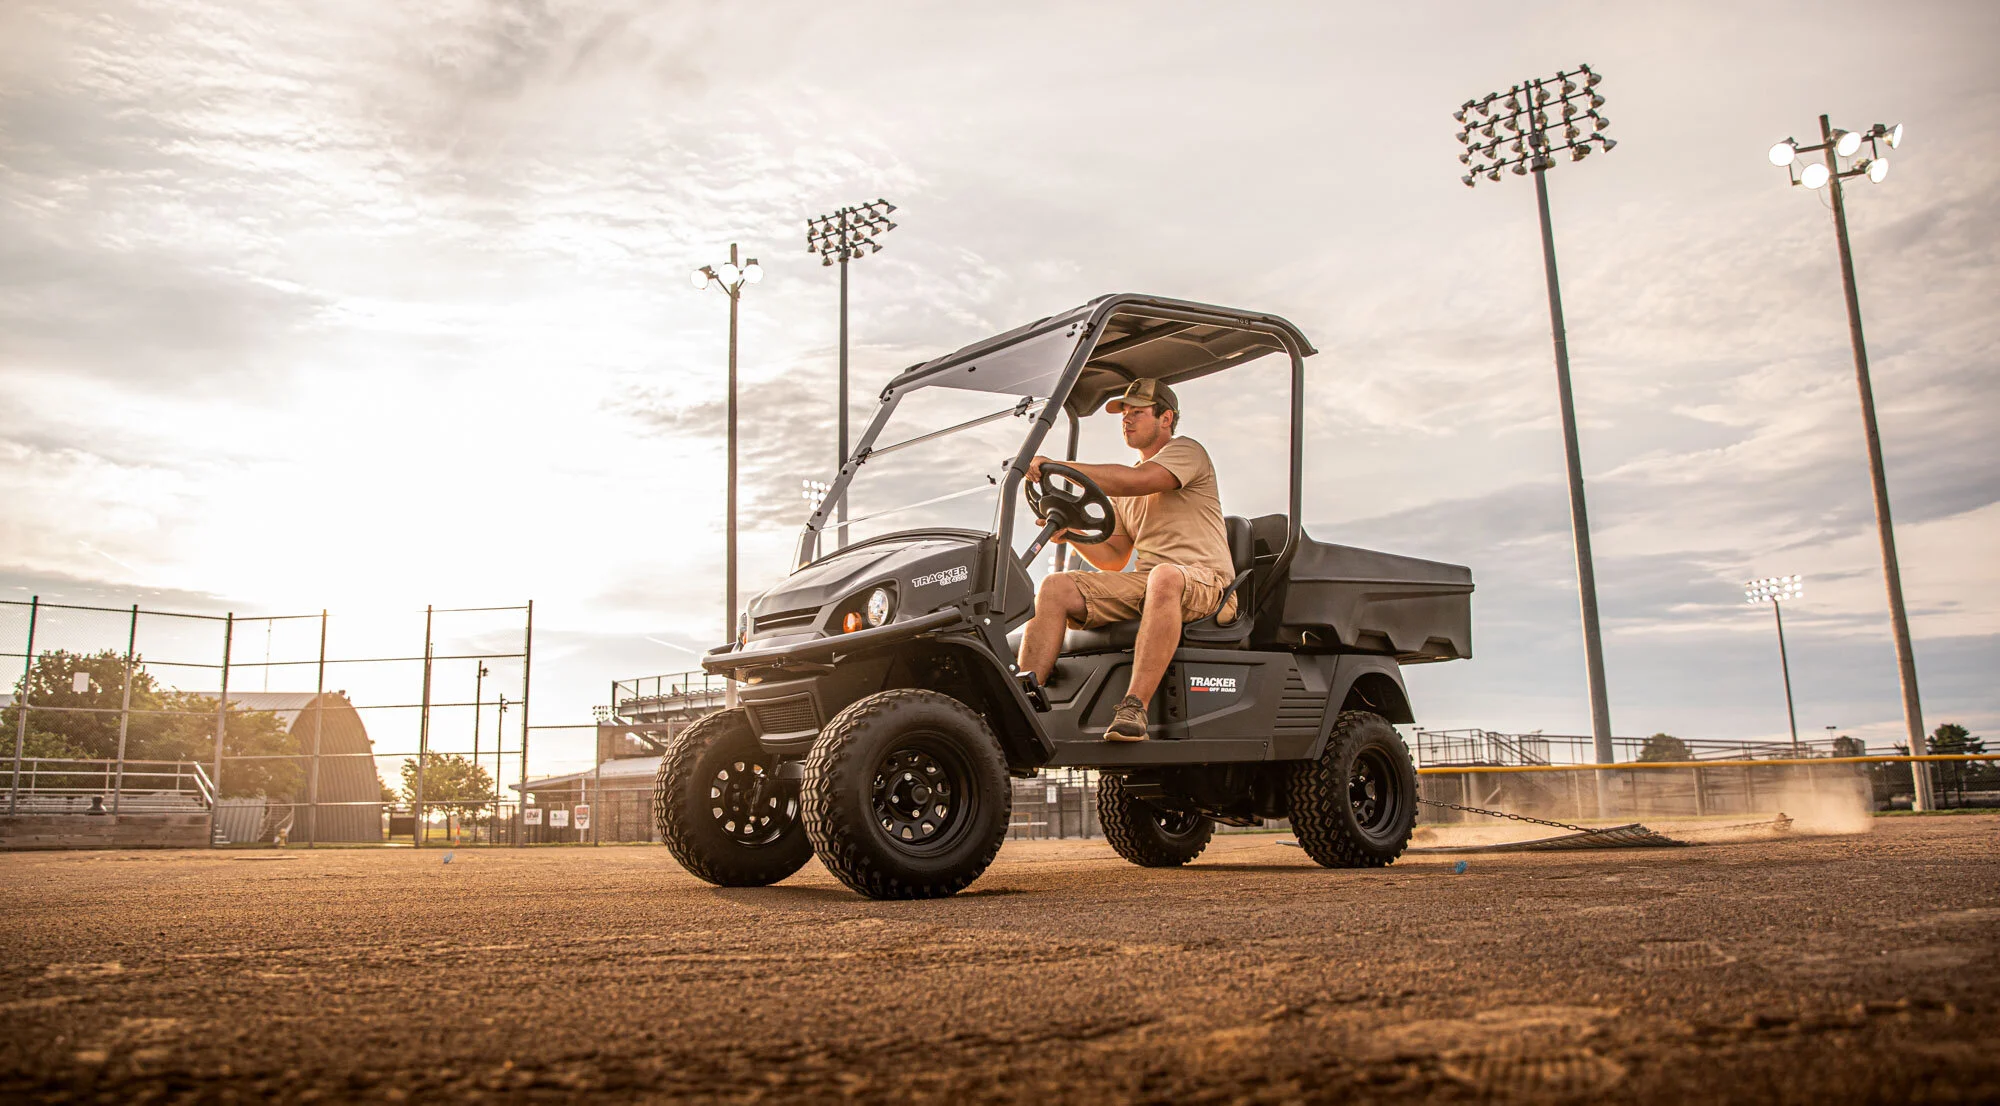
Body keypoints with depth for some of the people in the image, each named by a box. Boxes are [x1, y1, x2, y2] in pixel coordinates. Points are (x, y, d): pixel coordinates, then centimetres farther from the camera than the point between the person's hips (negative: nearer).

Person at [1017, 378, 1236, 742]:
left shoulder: (1187, 451, 2)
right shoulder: (1121, 490, 25)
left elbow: (1136, 481, -19)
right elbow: (1114, 559, 22)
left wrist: (1057, 466, -17)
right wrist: (1072, 533, 2)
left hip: (1203, 580, -7)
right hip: (1142, 581, 7)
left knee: (1165, 576, -42)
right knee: (1056, 586, -13)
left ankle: (1134, 708, -45)